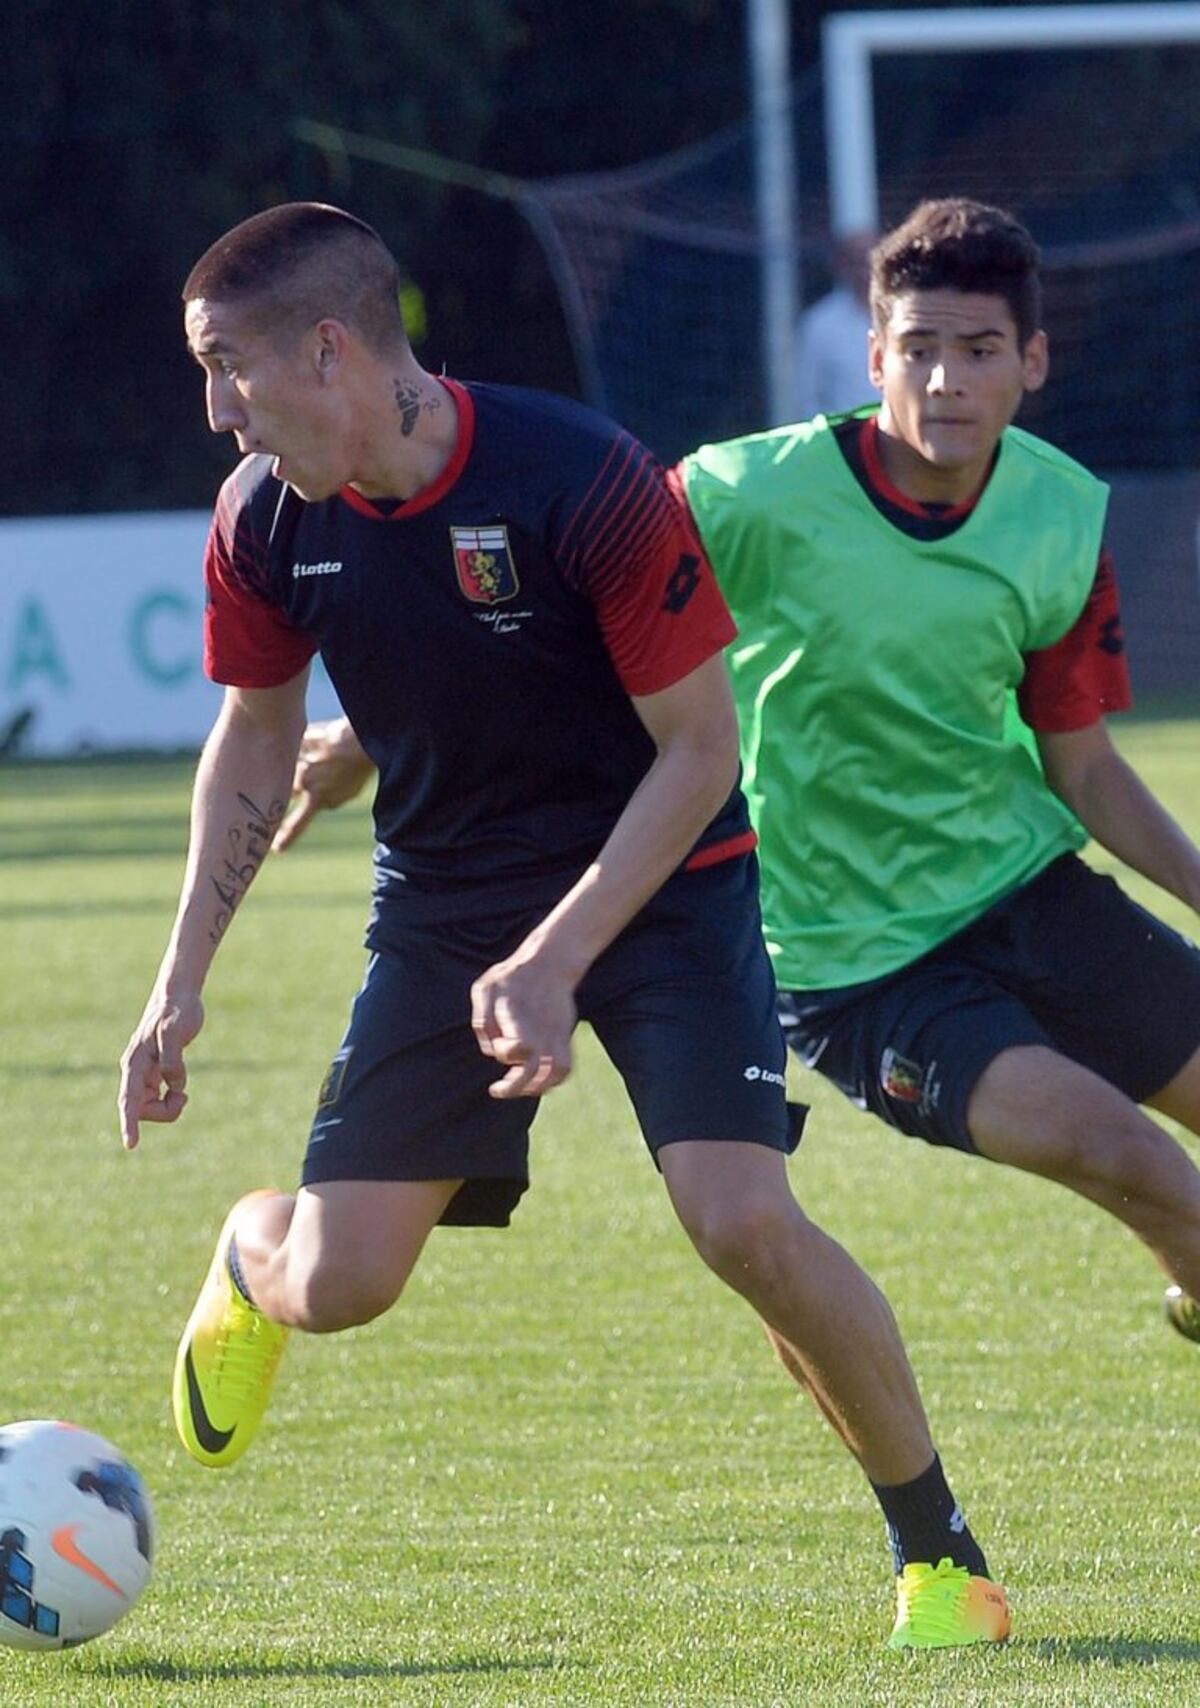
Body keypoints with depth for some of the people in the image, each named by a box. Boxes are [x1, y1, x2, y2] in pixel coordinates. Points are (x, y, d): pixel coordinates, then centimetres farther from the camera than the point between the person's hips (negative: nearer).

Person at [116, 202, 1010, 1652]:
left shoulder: (582, 483, -26)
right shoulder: (263, 522, -10)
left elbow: (701, 747, -18)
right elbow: (256, 742, 8)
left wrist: (558, 959, -25)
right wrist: (183, 979, 2)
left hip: (658, 879, -4)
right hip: (442, 901, 4)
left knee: (743, 1221, -23)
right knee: (336, 1286, -5)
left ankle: (936, 1544, -3)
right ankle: (250, 1254, 35)